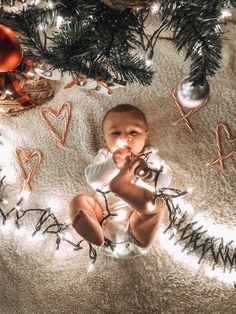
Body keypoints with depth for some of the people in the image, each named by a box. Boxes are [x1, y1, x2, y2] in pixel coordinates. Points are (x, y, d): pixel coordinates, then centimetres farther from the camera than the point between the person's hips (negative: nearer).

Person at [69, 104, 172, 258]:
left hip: (136, 219, -1)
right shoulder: (105, 155, 12)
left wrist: (146, 172, -25)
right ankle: (98, 236, -38)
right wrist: (113, 164, -24)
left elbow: (165, 179, -4)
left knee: (158, 204, -25)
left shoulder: (149, 155, 10)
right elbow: (92, 179, -6)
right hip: (104, 216, 2)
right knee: (79, 200, -12)